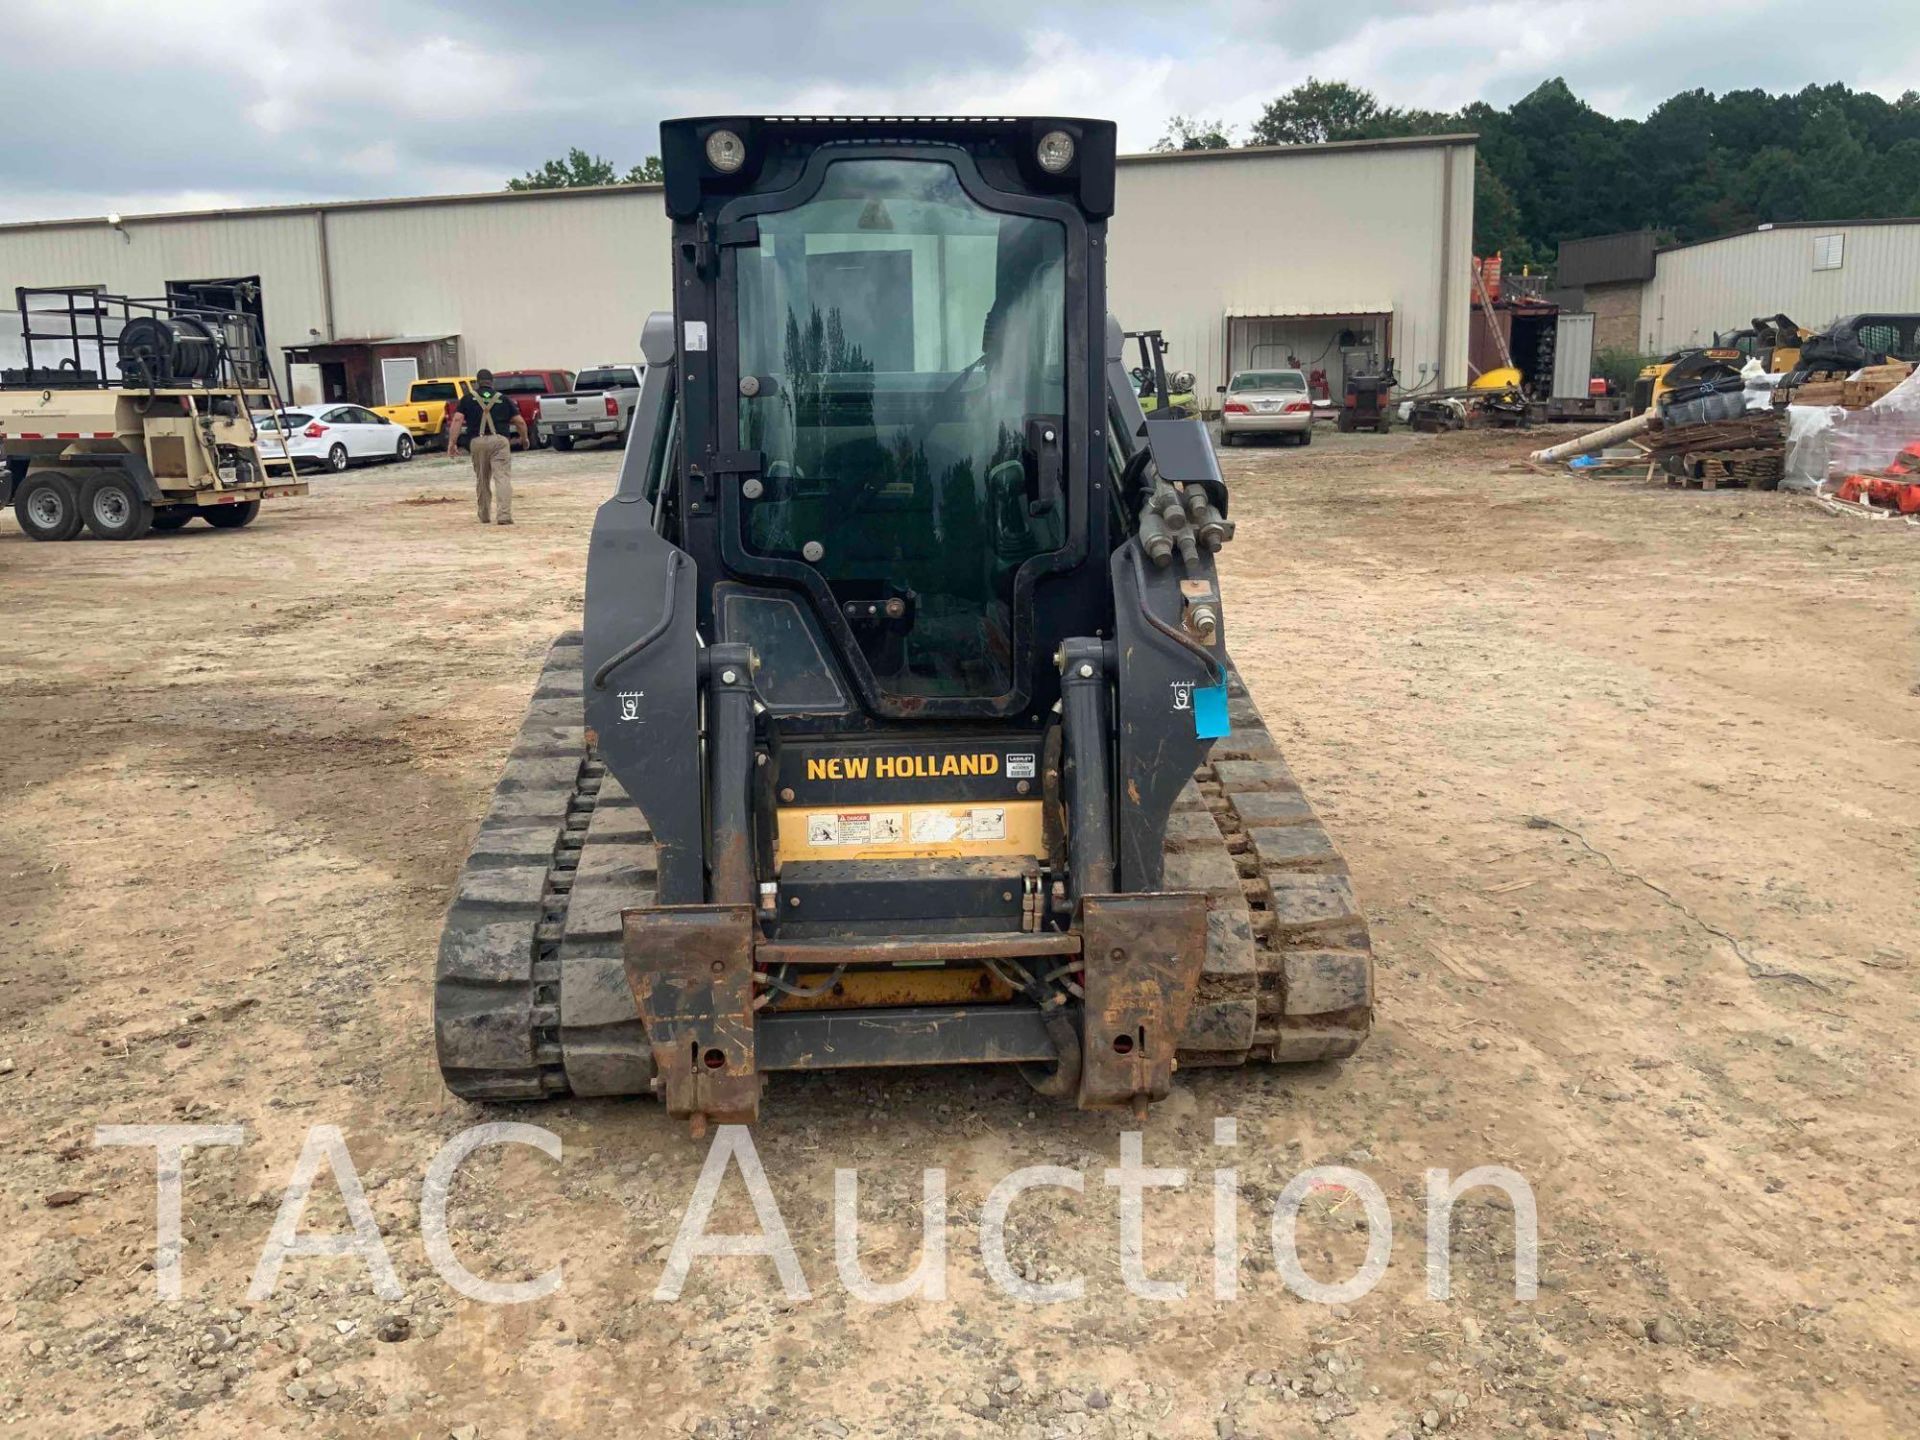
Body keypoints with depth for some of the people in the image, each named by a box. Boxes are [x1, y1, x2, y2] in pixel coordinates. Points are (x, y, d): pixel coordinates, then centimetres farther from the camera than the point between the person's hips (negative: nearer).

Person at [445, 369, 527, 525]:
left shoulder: (468, 398, 14)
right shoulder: (503, 399, 15)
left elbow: (457, 420, 1)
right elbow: (520, 422, 12)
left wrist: (452, 443, -1)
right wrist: (524, 438, 29)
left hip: (477, 442, 1)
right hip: (500, 440, -1)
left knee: (481, 480, 15)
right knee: (503, 477, -8)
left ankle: (484, 516, 25)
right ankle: (504, 515, -22)